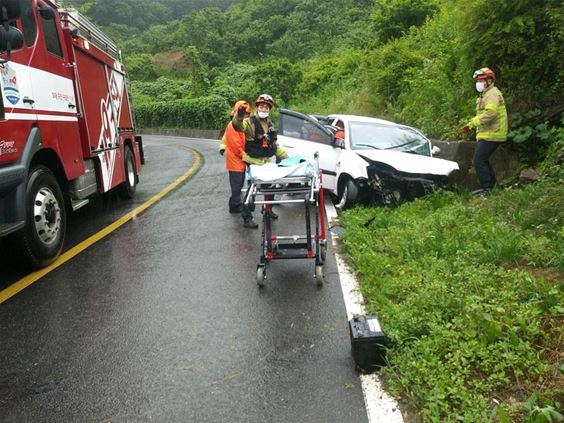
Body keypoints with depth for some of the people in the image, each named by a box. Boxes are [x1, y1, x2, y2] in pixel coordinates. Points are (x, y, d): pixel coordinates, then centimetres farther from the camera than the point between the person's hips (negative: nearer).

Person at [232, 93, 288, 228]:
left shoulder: (270, 124, 11)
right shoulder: (250, 122, -13)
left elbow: (274, 144, 21)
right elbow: (238, 126, -37)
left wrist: (285, 156, 16)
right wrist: (239, 116, -58)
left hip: (267, 162, 7)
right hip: (253, 163, -7)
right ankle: (247, 218, 3)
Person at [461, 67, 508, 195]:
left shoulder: (493, 94, -12)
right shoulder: (484, 95, 21)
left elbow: (490, 113, -27)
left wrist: (471, 124, -28)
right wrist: (471, 125, 9)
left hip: (491, 135, -11)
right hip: (487, 134, 11)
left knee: (479, 161, -13)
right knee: (483, 160, 18)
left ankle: (486, 188, -7)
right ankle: (492, 184, 30)